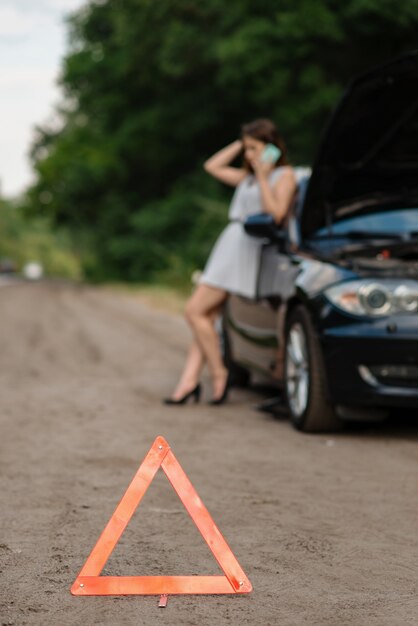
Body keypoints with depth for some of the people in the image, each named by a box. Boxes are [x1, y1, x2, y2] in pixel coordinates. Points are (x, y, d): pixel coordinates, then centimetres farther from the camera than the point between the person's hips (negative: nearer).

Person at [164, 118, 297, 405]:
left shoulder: (284, 175, -2)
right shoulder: (248, 177, 21)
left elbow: (276, 214, -15)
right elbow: (213, 166, 29)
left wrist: (263, 178, -14)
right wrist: (240, 144, 21)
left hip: (248, 248, -9)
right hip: (231, 242, 9)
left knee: (196, 311, -13)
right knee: (207, 315, 0)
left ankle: (219, 375, -7)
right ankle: (190, 380, -5)